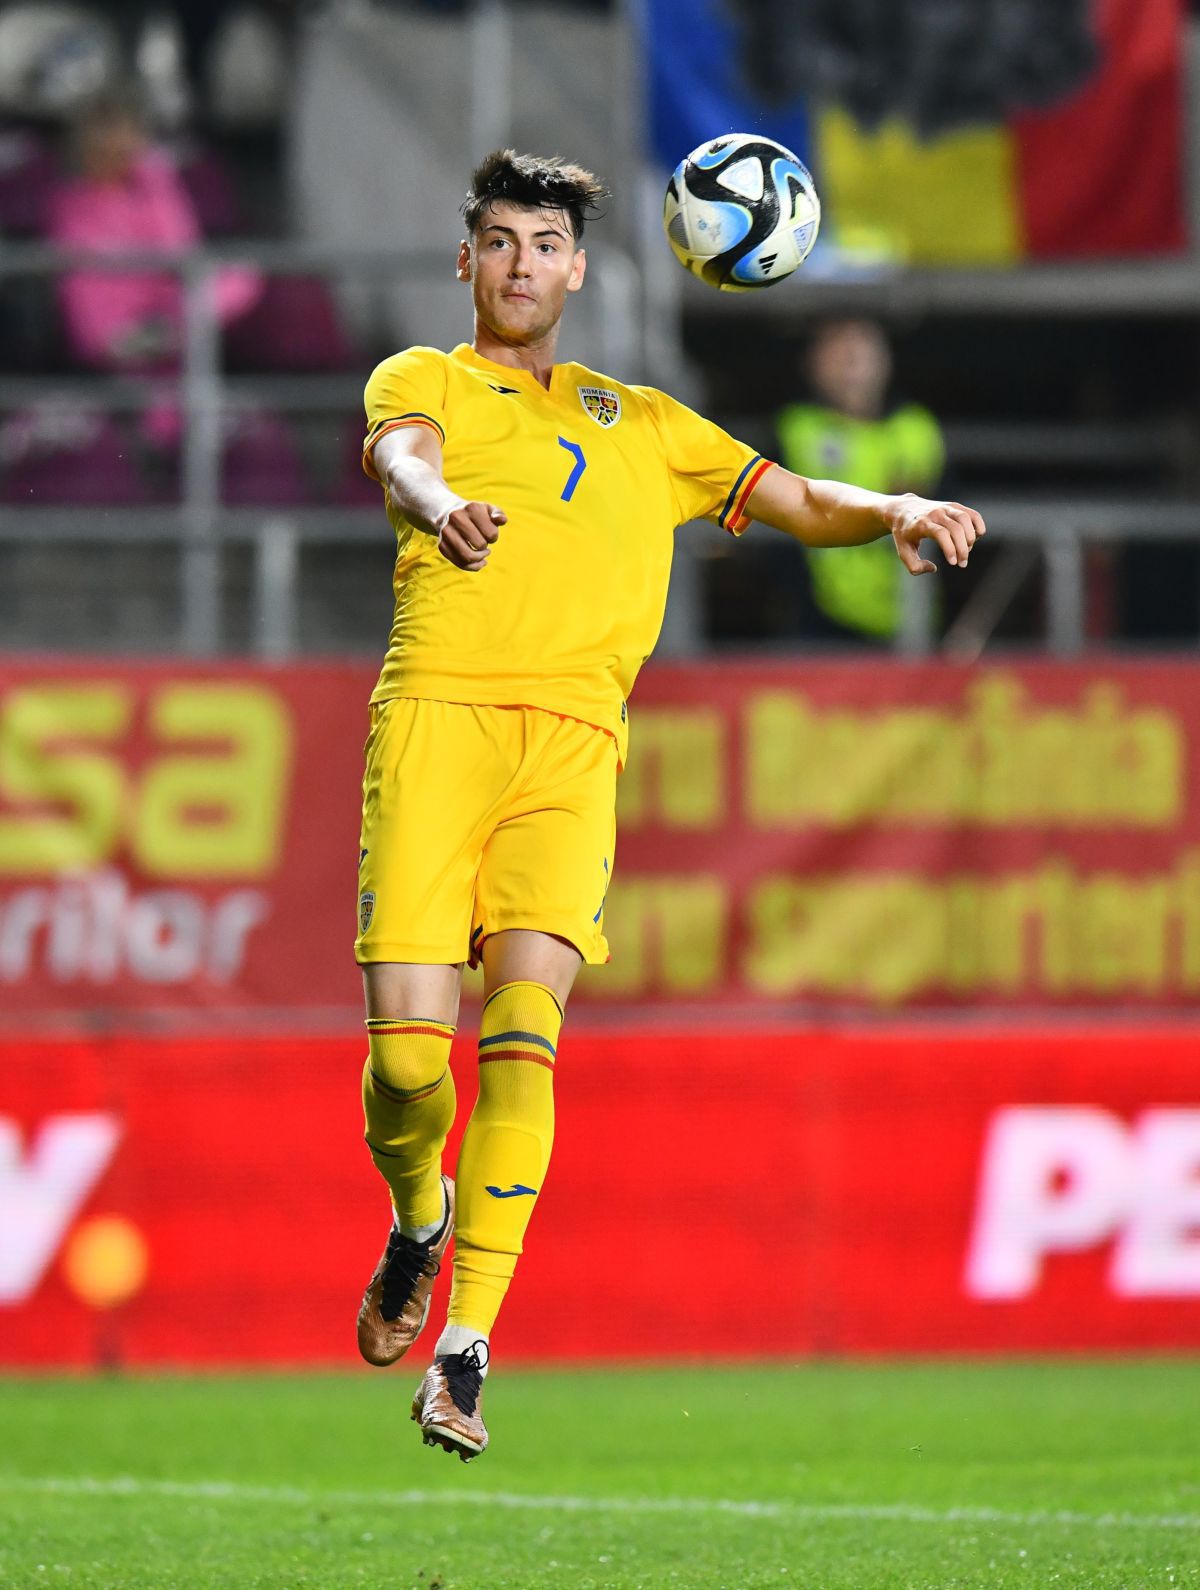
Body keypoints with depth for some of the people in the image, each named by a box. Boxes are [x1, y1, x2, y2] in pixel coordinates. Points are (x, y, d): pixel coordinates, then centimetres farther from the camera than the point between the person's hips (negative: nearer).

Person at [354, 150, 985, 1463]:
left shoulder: (639, 422, 29)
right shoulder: (424, 381, 17)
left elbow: (796, 502, 30)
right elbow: (404, 455, -6)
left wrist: (895, 510, 7)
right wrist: (441, 503, -31)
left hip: (573, 738, 2)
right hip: (438, 712, -2)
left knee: (526, 1021, -19)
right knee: (406, 1051, -11)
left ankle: (467, 1352, -21)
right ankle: (418, 1218, 24)